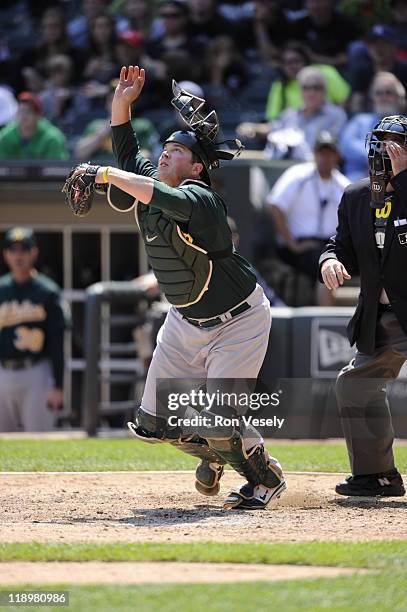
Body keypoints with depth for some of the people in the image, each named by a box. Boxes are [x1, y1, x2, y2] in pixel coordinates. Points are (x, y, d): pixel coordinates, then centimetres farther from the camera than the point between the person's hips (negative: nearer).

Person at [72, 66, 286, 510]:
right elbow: (126, 150, 12)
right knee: (155, 423, 6)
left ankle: (266, 478, 14)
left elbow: (158, 196, -45)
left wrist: (105, 174, -35)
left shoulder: (199, 199, -27)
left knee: (216, 423, -15)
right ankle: (214, 456, 35)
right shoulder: (151, 181, -2)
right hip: (185, 320, 8)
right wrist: (122, 103, -3)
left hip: (237, 320, -8)